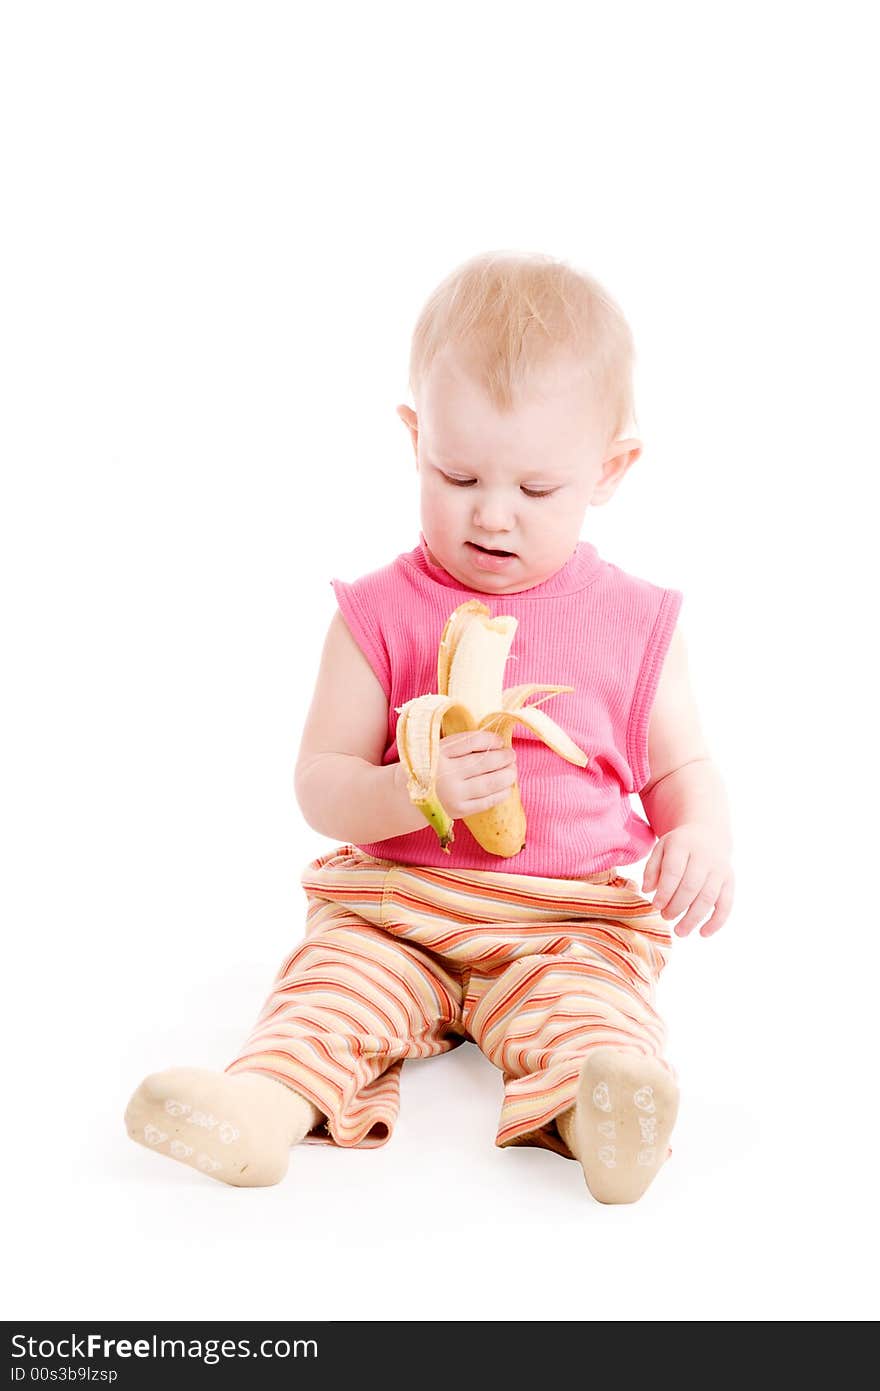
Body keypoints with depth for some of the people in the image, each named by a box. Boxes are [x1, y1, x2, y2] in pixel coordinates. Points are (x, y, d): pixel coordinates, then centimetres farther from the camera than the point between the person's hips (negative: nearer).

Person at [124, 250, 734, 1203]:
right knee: (332, 981, -27)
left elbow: (682, 768, 11)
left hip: (571, 919, 0)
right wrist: (414, 792, -22)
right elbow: (320, 786, -1)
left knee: (587, 1009, -29)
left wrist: (701, 837, -13)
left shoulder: (636, 624, 3)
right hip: (393, 913, 0)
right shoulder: (379, 616, -1)